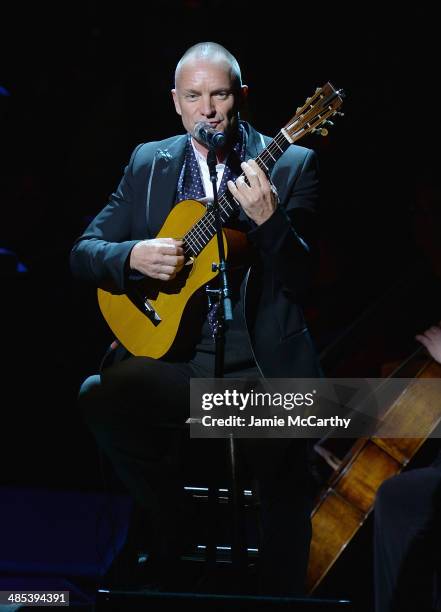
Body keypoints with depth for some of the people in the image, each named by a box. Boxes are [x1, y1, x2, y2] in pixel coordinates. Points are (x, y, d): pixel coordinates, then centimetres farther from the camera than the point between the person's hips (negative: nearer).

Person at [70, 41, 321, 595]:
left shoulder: (291, 164, 1)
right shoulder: (148, 162, 10)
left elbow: (301, 278, -7)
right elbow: (83, 252, 8)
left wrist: (267, 219, -25)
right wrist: (133, 256, -13)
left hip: (260, 364, -2)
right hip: (169, 350, 2)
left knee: (286, 496, -18)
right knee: (99, 395, -26)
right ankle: (169, 532, -2)